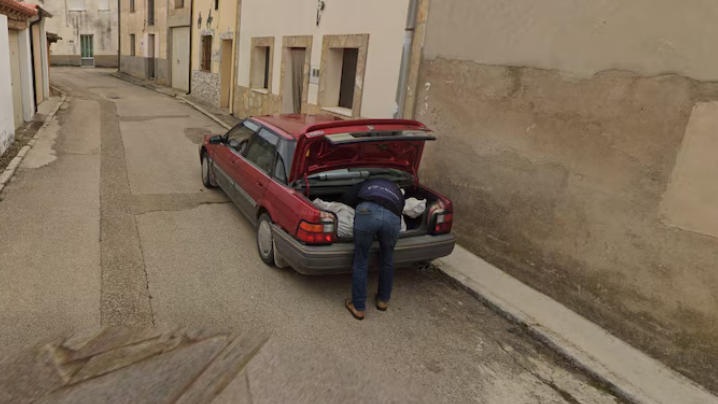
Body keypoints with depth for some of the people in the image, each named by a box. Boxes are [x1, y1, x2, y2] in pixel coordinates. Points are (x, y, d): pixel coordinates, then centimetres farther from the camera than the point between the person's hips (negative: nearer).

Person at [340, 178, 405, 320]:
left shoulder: (367, 184, 40)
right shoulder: (398, 192, 44)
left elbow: (346, 198, 26)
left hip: (368, 211, -1)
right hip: (392, 216, 2)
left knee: (361, 261, 15)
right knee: (387, 260, 27)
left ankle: (358, 308, 24)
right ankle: (383, 300, 42)